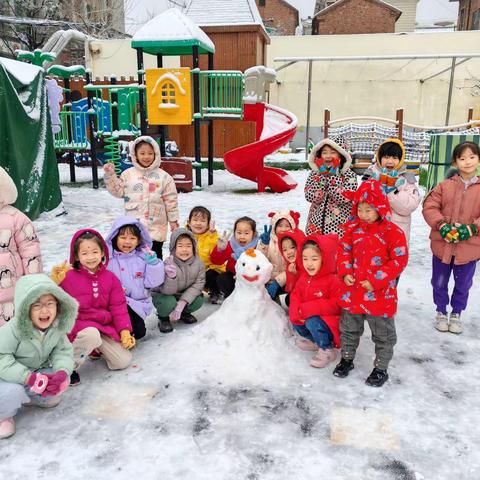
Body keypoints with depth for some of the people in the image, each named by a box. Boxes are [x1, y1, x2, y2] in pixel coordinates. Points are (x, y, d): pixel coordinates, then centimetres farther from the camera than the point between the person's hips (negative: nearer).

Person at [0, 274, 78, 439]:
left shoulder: (57, 327, -14)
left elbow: (63, 351, -11)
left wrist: (62, 372, -33)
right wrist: (29, 377, -41)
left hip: (37, 370, 6)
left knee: (61, 381, -11)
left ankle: (28, 396, 17)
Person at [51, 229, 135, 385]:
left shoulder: (110, 278, 2)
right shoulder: (68, 277, -9)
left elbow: (118, 307, 2)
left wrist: (124, 331, -9)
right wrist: (55, 283, -27)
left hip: (105, 325, 4)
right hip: (79, 324, -4)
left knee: (124, 361, -6)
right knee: (91, 335, -40)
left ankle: (99, 347, 24)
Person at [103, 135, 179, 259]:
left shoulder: (163, 176, -2)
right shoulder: (128, 174, 4)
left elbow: (170, 200, -1)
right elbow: (118, 191, 5)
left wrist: (173, 220, 0)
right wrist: (110, 175, -4)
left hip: (155, 227, -2)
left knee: (154, 256, 9)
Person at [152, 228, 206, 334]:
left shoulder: (198, 263, -17)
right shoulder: (169, 264, -29)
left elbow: (198, 285, -17)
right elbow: (168, 291, -31)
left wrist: (182, 303, -28)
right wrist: (171, 277, -53)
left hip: (185, 295, 4)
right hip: (162, 295, -4)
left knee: (198, 300, -21)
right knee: (169, 302, -34)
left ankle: (184, 313, 12)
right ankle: (163, 318, 1)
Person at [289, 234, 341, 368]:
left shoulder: (332, 281, -21)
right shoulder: (303, 278, 2)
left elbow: (335, 305, -27)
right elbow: (295, 296, 5)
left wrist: (308, 309, -29)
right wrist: (296, 313, -18)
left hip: (329, 321, -8)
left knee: (312, 322, -30)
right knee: (295, 322, -2)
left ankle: (327, 350, -10)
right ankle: (315, 341, 20)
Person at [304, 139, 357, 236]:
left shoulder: (349, 174, -1)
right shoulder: (314, 174, 6)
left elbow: (344, 198, -17)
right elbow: (311, 197, -9)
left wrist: (333, 175, -14)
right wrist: (322, 175, -11)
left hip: (339, 227, -2)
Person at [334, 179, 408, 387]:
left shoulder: (393, 232, -15)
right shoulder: (353, 228, 0)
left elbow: (399, 260, -15)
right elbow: (344, 251, 8)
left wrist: (376, 281, -19)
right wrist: (345, 273, -9)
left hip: (380, 294, -4)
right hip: (353, 290, 4)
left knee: (383, 334, 12)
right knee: (349, 328, 20)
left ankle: (381, 368, 31)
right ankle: (347, 358, 41)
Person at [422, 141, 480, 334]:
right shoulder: (445, 185, -2)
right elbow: (429, 207, -7)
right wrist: (442, 225, -20)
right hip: (442, 244, 0)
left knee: (463, 284, 15)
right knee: (439, 282, 14)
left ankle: (456, 313, 37)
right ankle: (441, 312, 36)